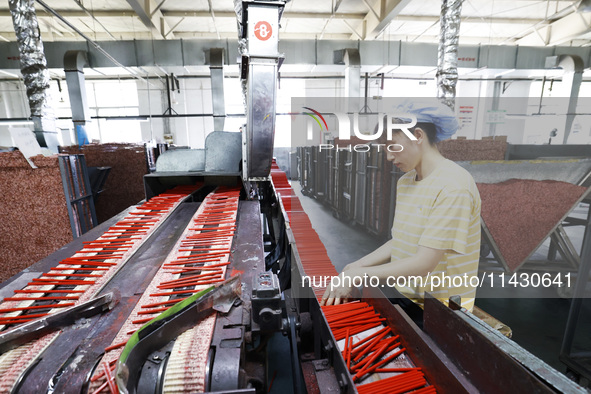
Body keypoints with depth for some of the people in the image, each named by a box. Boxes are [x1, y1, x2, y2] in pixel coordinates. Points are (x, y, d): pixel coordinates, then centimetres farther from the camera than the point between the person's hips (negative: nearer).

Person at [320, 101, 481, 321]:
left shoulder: (454, 187, -21)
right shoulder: (405, 182, 6)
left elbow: (424, 264, -24)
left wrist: (358, 275, -20)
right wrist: (356, 266, -2)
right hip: (406, 295, 7)